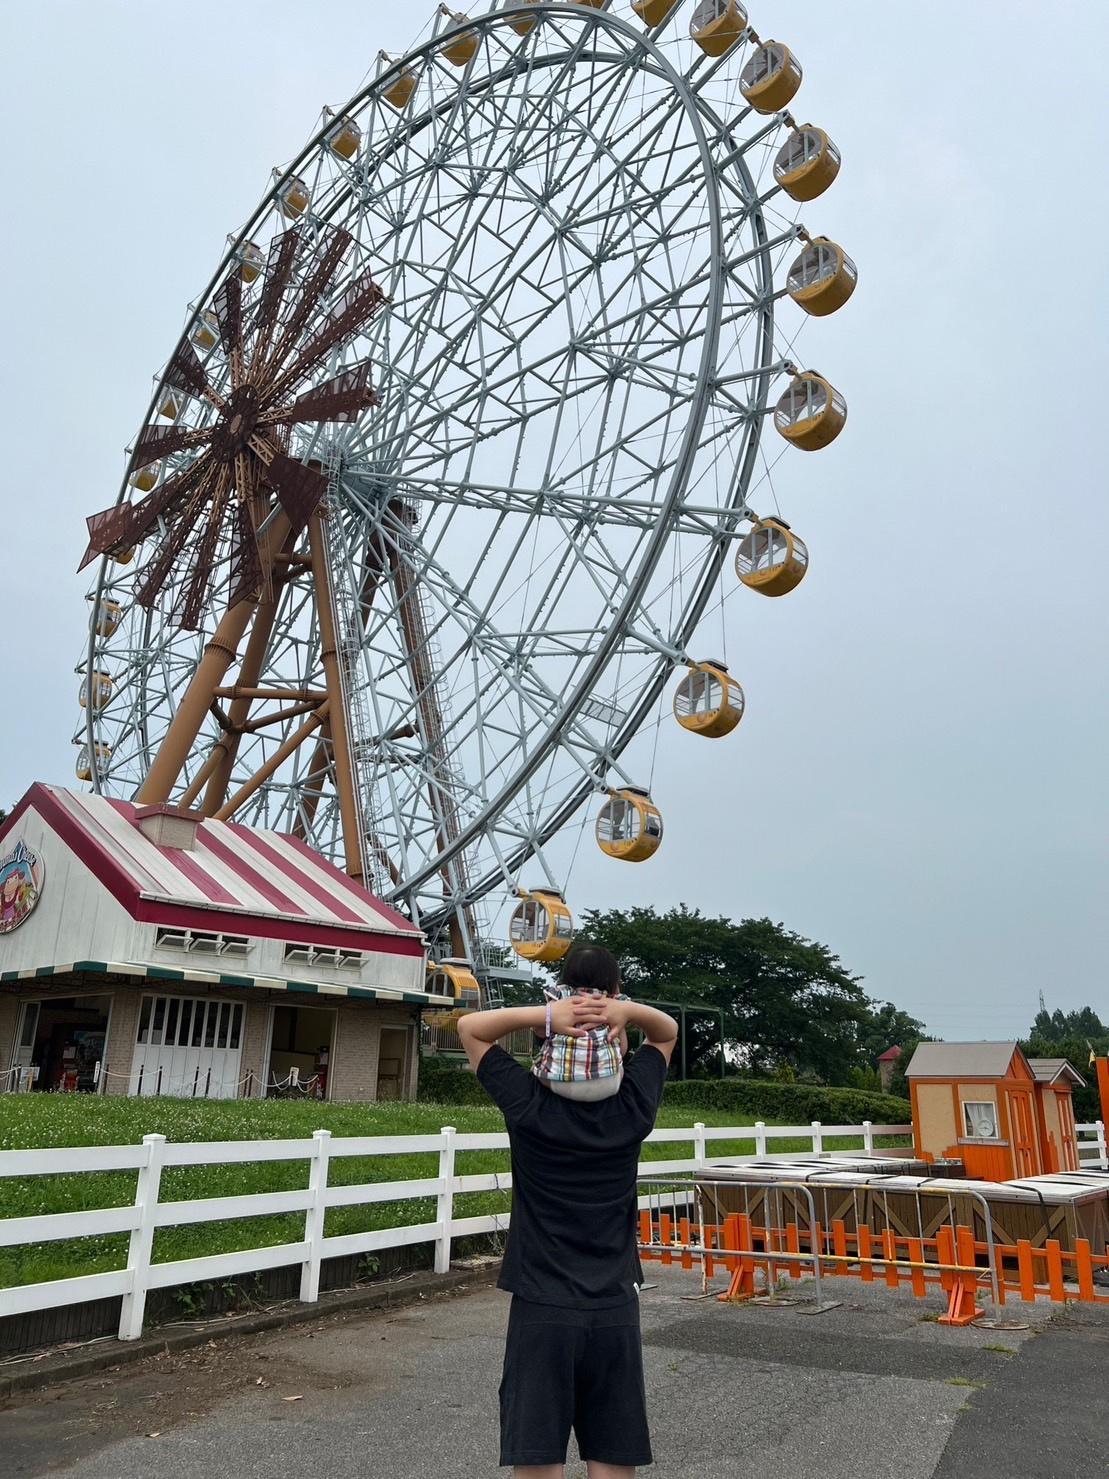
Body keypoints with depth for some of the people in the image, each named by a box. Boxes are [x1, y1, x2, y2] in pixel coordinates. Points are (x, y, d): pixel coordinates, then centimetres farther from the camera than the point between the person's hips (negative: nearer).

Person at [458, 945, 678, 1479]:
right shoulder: (633, 1106, -5)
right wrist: (628, 1010, -12)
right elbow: (667, 1031, 11)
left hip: (543, 1310, -2)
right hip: (615, 1310, 3)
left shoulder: (529, 1106, -11)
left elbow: (470, 1026, -1)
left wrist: (545, 1013, -17)